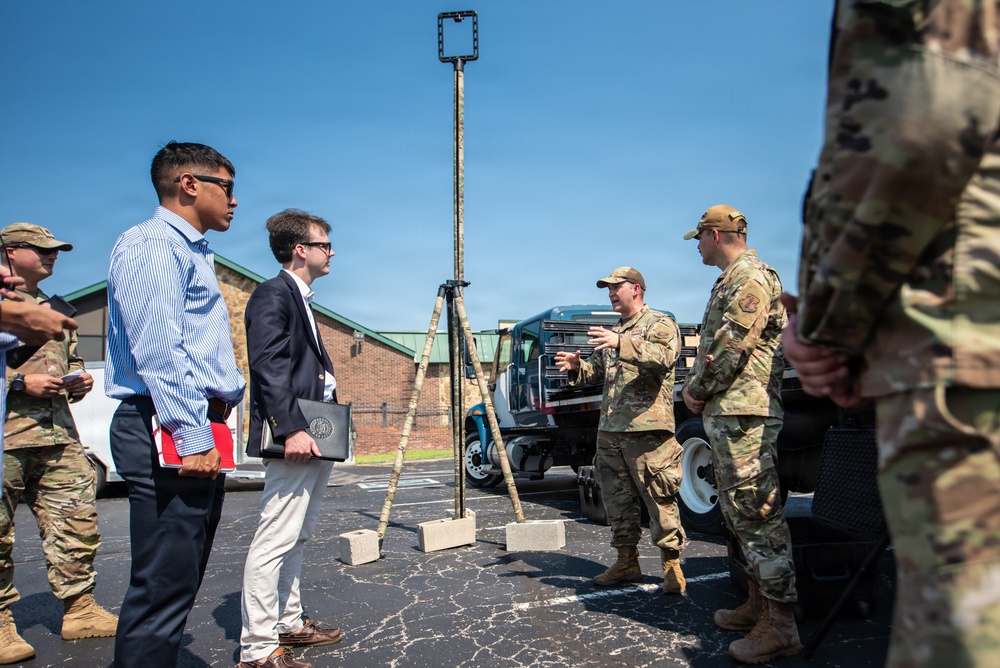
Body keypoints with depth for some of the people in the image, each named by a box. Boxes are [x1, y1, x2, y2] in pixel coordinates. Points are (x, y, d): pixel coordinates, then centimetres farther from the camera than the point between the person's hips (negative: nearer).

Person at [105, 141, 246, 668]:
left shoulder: (192, 251, 23)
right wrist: (192, 437, -23)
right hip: (170, 432, -11)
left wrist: (228, 394, 16)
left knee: (182, 579, 15)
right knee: (164, 585, -9)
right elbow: (159, 351, -19)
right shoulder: (150, 244, -9)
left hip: (200, 431, 11)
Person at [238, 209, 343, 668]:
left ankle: (289, 624, 28)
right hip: (295, 439, -11)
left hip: (314, 438, 11)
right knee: (275, 540, -7)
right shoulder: (273, 294, -9)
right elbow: (268, 367, -20)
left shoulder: (301, 298, 20)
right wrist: (291, 429, -26)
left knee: (297, 538, 17)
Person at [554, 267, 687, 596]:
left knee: (659, 498, -4)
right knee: (617, 500, 12)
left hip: (647, 429, -8)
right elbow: (597, 371, 22)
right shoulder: (613, 333, 23)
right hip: (609, 430, 8)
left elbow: (664, 356, -21)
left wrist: (622, 344, -34)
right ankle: (627, 562, 23)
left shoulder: (660, 323, -1)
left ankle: (671, 564, 7)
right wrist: (576, 366, 0)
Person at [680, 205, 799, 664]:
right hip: (724, 414, 11)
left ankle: (779, 627, -4)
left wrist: (697, 390, -8)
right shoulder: (729, 281, 22)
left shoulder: (750, 276, -10)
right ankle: (758, 605, 26)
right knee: (740, 513, 15)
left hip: (743, 415, -11)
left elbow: (730, 349, -18)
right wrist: (694, 386, 9)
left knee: (758, 514, -9)